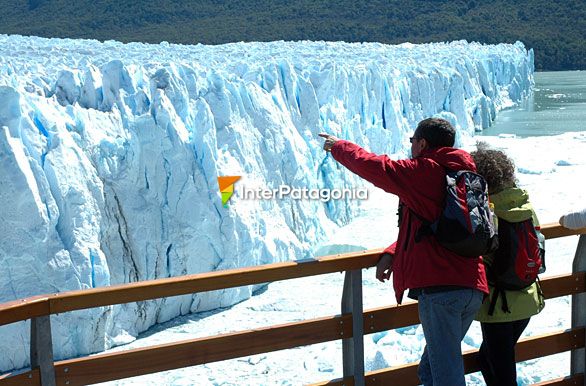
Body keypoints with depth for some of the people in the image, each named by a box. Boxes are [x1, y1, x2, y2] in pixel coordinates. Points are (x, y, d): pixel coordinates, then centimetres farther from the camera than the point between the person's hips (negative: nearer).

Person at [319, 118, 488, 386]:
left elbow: (374, 167, 1)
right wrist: (392, 253, 20)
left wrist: (338, 147, 19)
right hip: (472, 287, 9)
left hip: (440, 286, -8)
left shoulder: (425, 171, -4)